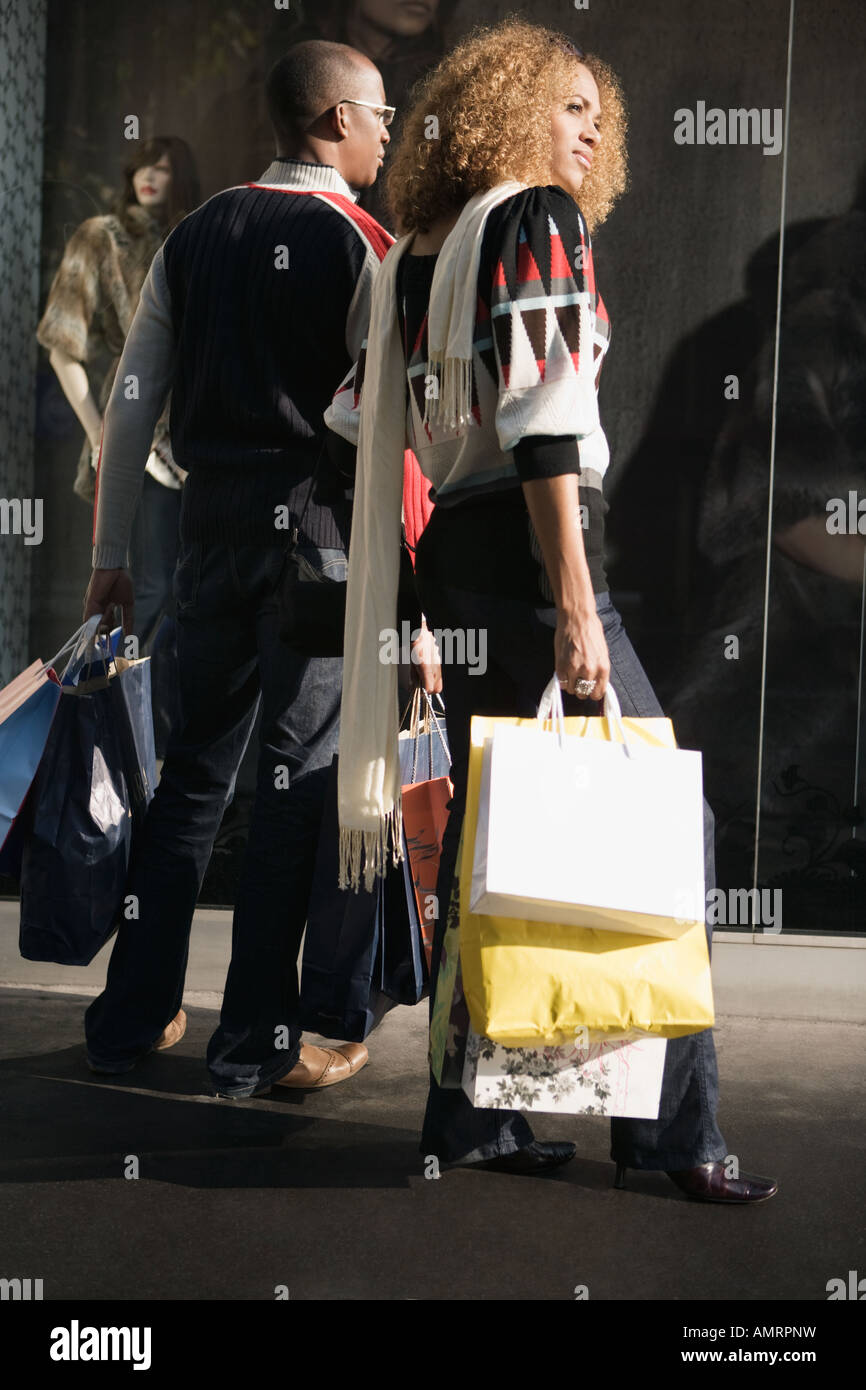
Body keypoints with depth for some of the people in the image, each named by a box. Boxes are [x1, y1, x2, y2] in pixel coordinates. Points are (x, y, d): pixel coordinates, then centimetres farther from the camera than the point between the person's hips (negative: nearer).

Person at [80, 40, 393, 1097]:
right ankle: (256, 1044, 7)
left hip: (212, 522, 5)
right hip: (319, 526, -5)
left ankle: (131, 1017, 21)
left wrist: (110, 556, 13)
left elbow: (132, 406, 9)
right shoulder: (362, 245, -4)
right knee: (297, 778, 1)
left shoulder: (197, 235, 11)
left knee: (195, 764, 14)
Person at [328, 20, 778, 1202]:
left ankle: (470, 1115, 16)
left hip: (450, 555, 9)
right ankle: (669, 1128, -1)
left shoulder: (420, 249, 17)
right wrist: (573, 603, -21)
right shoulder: (538, 215, -5)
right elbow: (545, 413, -16)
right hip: (526, 548, -8)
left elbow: (360, 413, 15)